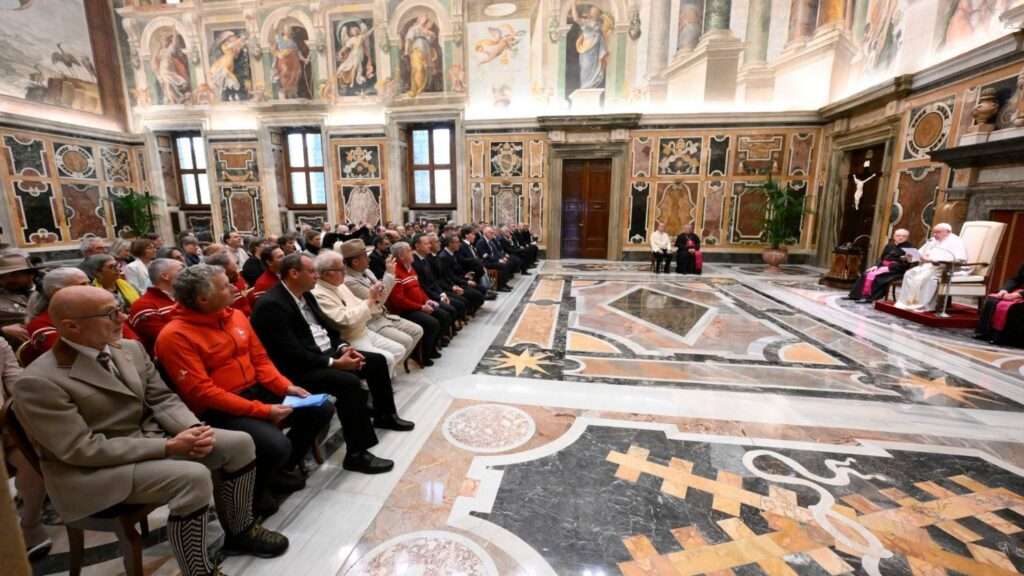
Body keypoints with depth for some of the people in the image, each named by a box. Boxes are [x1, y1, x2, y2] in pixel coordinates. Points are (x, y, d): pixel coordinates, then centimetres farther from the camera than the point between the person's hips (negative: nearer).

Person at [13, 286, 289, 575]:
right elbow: (84, 449, -21)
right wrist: (168, 447, -23)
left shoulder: (131, 348, 2)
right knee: (193, 476, -30)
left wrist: (193, 429, -14)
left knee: (239, 443, -6)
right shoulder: (39, 382, -19)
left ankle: (240, 531, 14)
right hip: (94, 470, -7)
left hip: (149, 437, 7)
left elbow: (162, 398, 5)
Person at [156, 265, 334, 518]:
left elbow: (259, 358, 10)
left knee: (322, 409, 2)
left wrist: (286, 387, -6)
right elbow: (203, 393, -22)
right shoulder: (175, 336, -17)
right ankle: (254, 490, 6)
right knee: (276, 445, -29)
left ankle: (282, 468, 21)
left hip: (256, 391, 8)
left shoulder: (235, 315, 5)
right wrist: (262, 410, -25)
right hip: (219, 411, -7)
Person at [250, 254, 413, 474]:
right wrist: (334, 363, -24)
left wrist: (343, 347, -3)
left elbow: (325, 326, 16)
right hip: (299, 369, -10)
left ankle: (384, 414, 25)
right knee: (349, 382, -32)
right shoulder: (271, 305, -20)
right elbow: (293, 355, -25)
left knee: (377, 361, 6)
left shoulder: (305, 295, 10)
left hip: (327, 353, 10)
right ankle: (356, 454, -20)